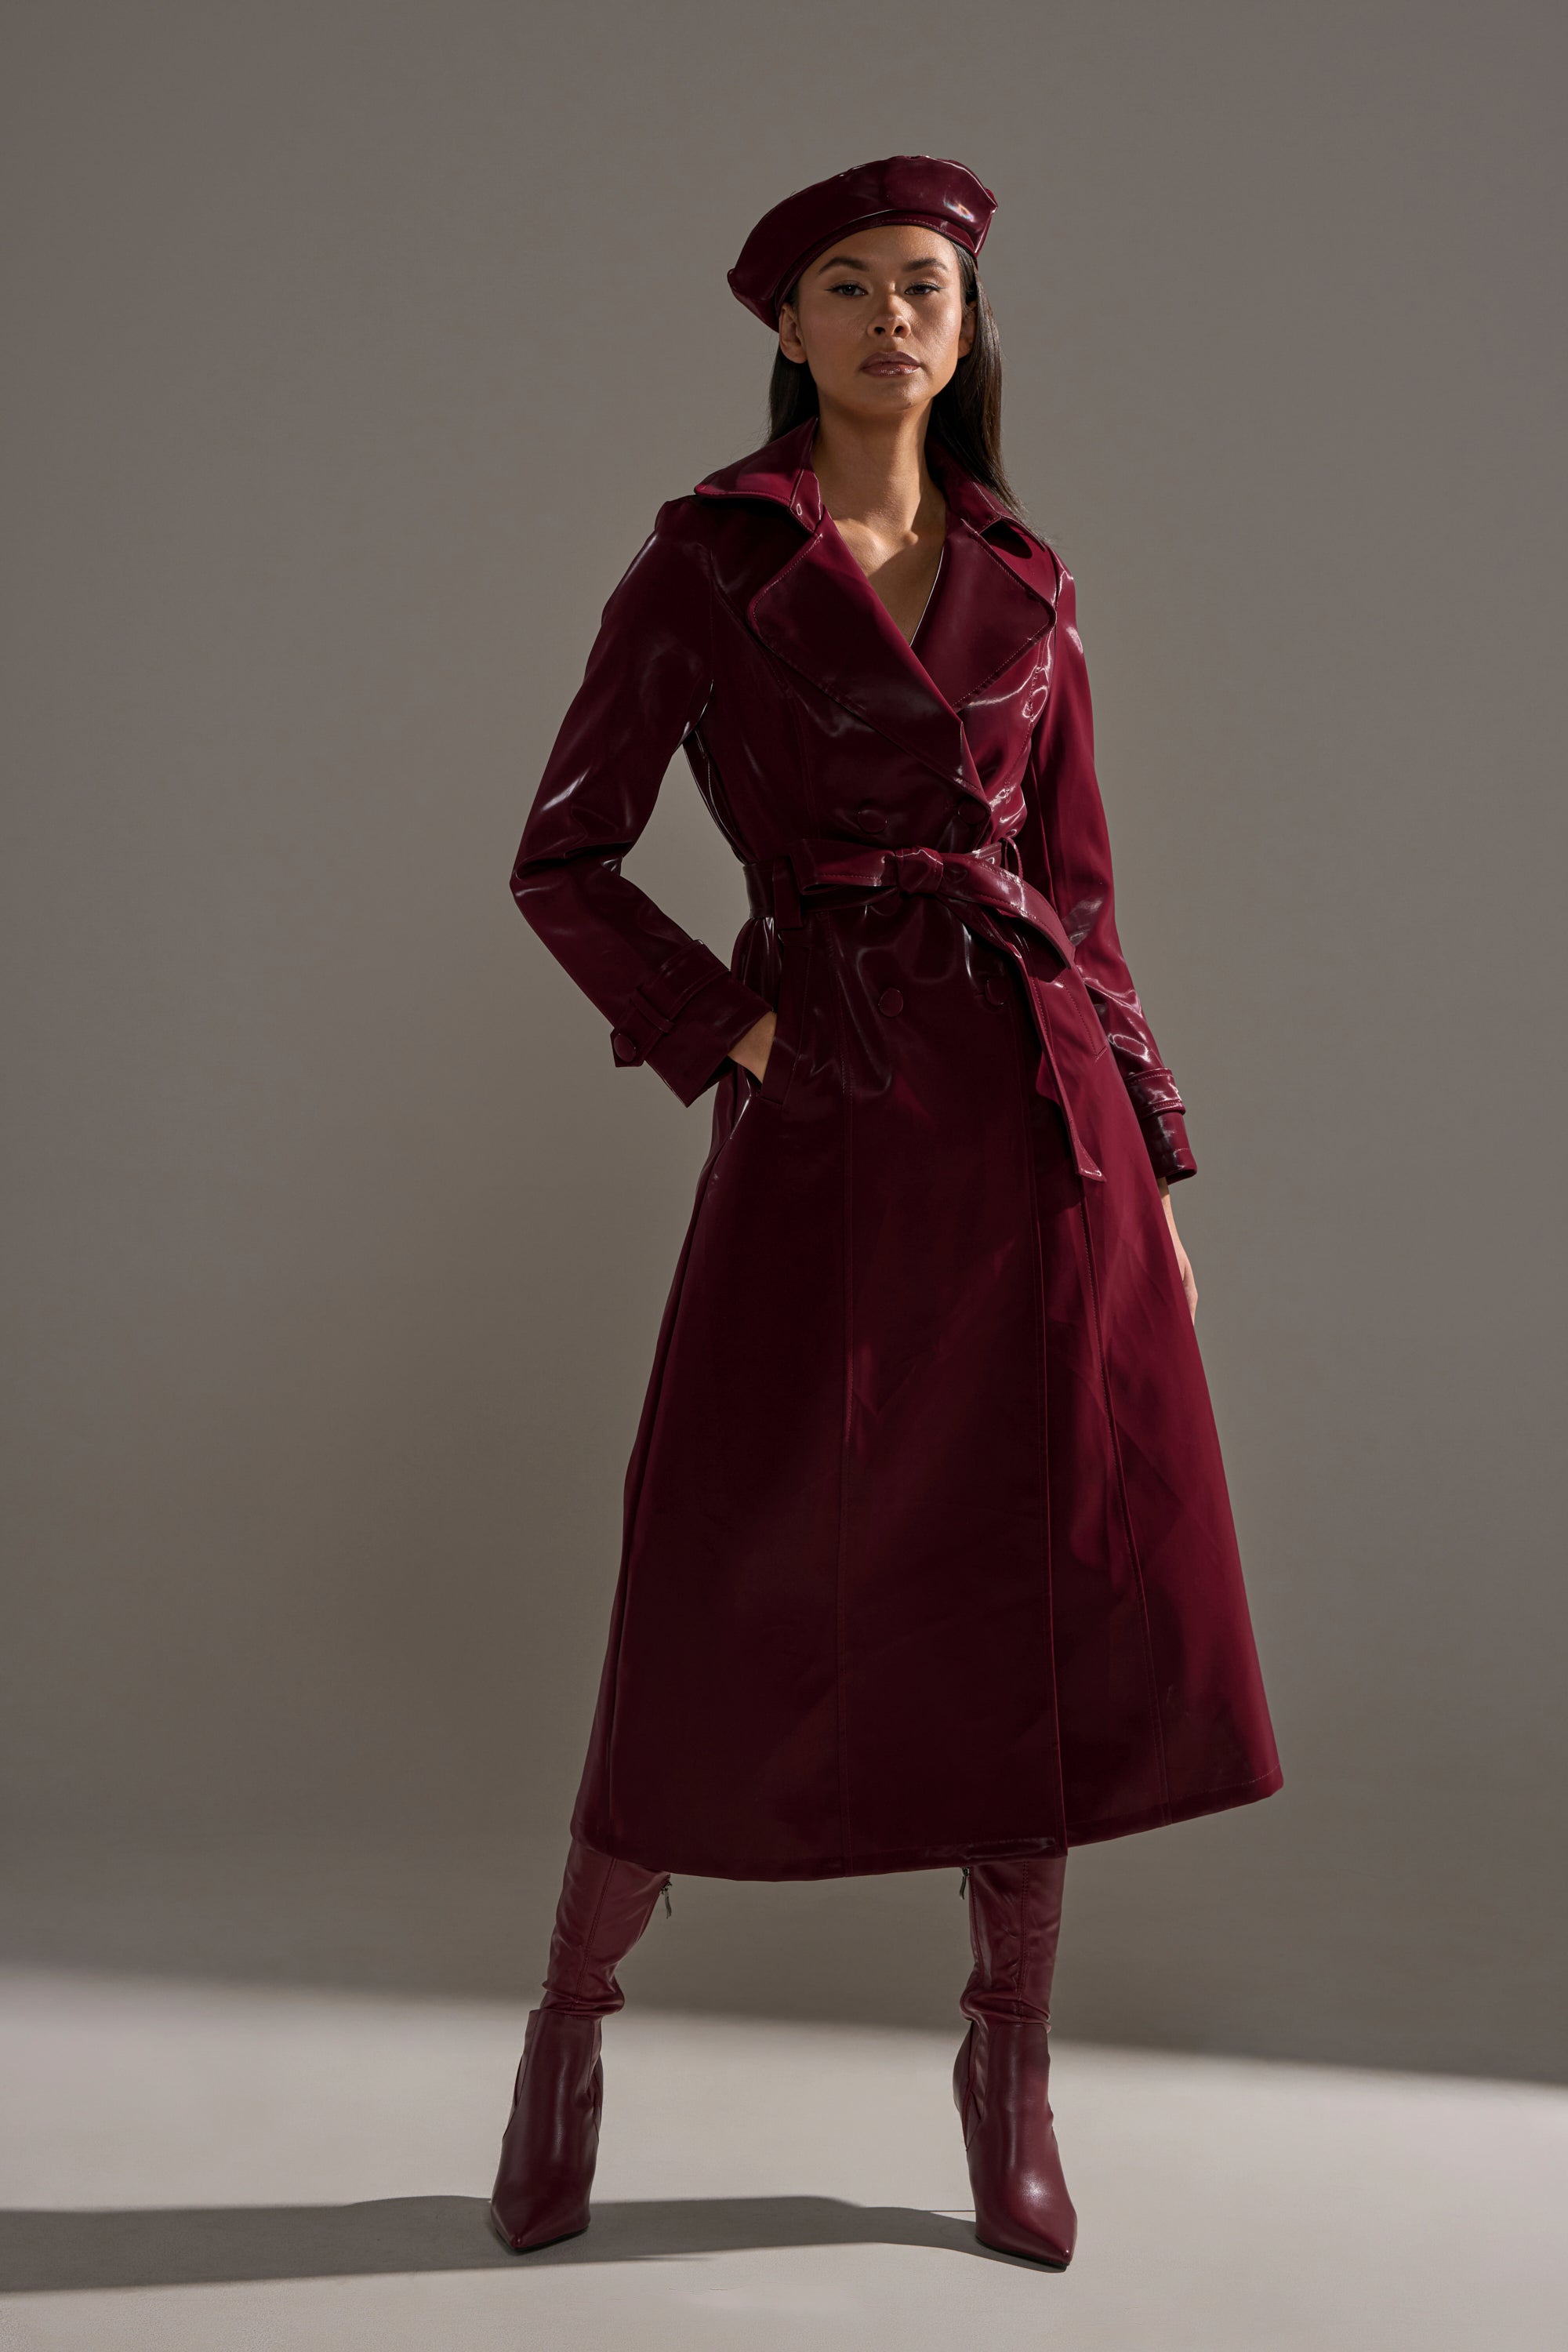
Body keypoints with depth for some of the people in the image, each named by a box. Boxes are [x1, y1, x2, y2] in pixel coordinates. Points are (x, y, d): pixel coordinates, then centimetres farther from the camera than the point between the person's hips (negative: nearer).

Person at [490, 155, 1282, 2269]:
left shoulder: (1027, 588, 12)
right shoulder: (706, 560, 2)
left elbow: (1080, 892, 13)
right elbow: (564, 859, 3)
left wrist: (1151, 1155, 10)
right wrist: (720, 1029, -8)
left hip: (1034, 1094, 3)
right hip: (828, 1113, -3)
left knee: (1048, 1576, 4)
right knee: (741, 1589, 0)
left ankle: (1012, 2058, 20)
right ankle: (573, 2027, 22)